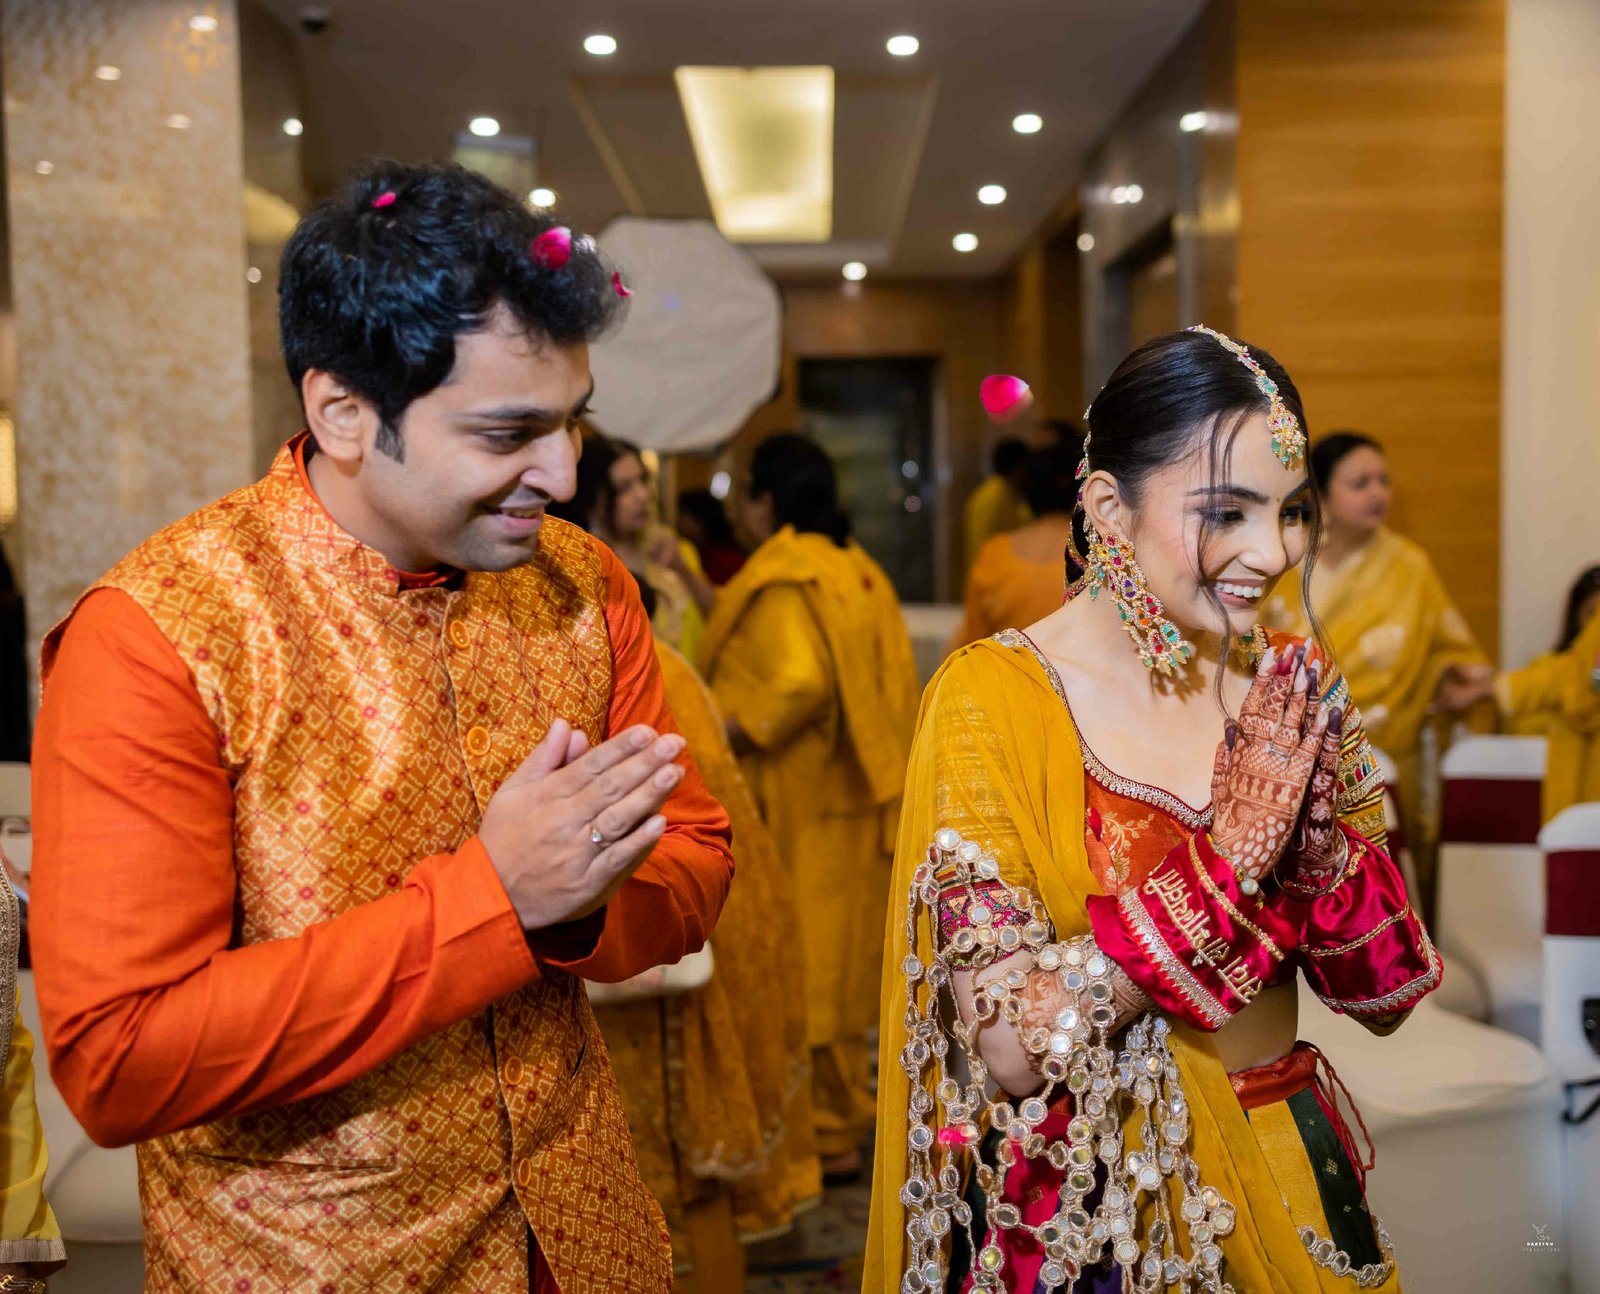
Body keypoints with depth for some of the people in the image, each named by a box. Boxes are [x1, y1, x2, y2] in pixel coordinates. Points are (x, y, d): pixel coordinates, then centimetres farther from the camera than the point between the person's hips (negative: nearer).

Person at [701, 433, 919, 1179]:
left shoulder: (782, 578, -15)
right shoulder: (856, 569, 11)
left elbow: (798, 683, -28)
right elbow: (891, 679, 9)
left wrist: (723, 737, -18)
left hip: (800, 808, -9)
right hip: (855, 795, 9)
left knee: (801, 959, 0)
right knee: (839, 954, 17)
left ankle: (827, 1135, 8)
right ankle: (846, 1110, 28)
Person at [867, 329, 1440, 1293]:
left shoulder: (1294, 685, -3)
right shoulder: (992, 699, -18)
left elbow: (1391, 996, -1)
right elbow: (1011, 1049, -24)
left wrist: (1316, 831, -20)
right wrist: (1236, 852, -26)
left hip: (1285, 1172, 5)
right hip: (1089, 1215, -4)